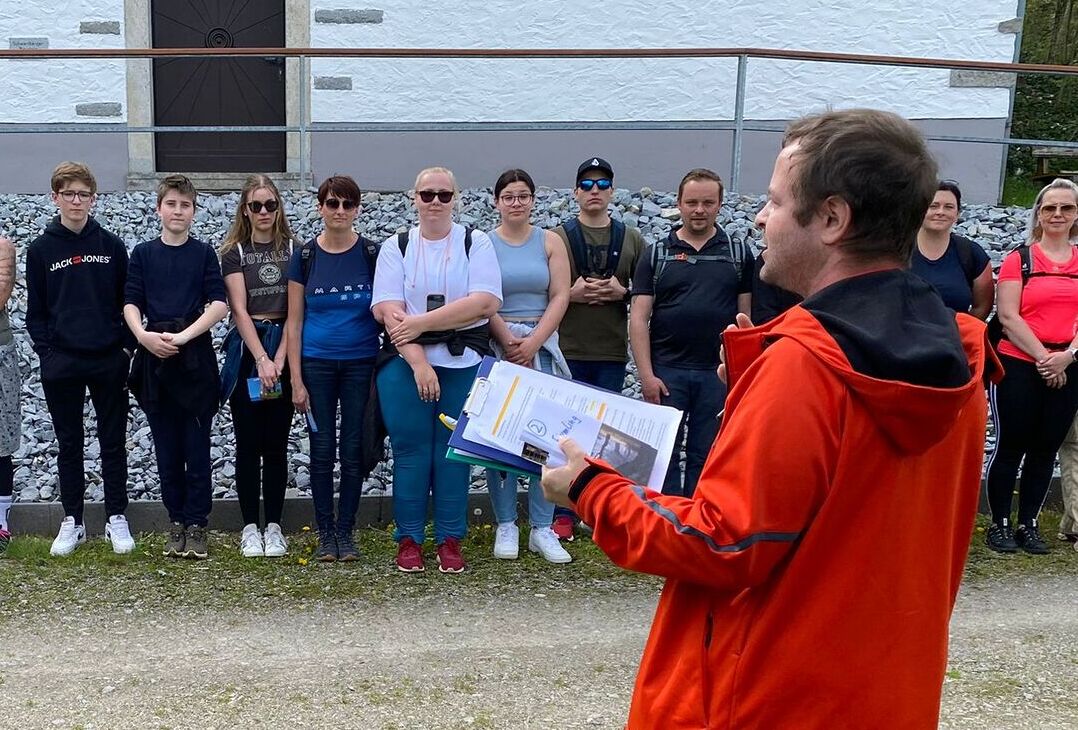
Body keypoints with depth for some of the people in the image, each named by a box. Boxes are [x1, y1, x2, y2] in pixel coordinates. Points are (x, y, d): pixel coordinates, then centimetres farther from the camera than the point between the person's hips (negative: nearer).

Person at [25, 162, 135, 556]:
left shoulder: (111, 246, 3)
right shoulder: (41, 249, 3)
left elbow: (127, 302, 6)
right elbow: (35, 312, 5)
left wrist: (126, 348, -4)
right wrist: (47, 353, -6)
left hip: (109, 362, 0)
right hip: (61, 365, 0)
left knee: (113, 442, 6)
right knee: (69, 444, 9)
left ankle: (116, 518, 16)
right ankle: (72, 521, 18)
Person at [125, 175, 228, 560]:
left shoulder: (204, 253, 5)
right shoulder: (143, 253, 10)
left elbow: (219, 304, -5)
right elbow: (131, 303, 4)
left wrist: (182, 336, -16)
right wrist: (144, 335, -15)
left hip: (195, 359, -2)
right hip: (154, 359, 2)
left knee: (197, 448, -1)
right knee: (167, 449, 7)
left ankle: (196, 525, 7)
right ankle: (177, 522, 17)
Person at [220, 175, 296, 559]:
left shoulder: (292, 250, 5)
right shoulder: (234, 252, 2)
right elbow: (239, 310, -6)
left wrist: (279, 360, -10)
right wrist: (261, 359, -16)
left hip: (283, 349, 1)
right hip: (246, 351, -1)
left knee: (276, 444, 4)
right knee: (248, 444, 2)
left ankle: (273, 526, 11)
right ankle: (250, 527, 10)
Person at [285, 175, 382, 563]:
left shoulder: (372, 254, 0)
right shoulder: (305, 257, 1)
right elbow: (294, 322, 2)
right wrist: (296, 380, -4)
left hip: (361, 365, 0)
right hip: (317, 365, 0)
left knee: (353, 451, 4)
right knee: (322, 450, 4)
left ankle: (346, 532, 16)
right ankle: (325, 534, 15)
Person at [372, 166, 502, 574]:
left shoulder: (476, 244, 7)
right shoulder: (396, 247, 9)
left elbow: (486, 303, -8)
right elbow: (389, 311, -3)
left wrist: (421, 322, -12)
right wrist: (418, 362, -16)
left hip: (464, 364, 0)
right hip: (406, 364, 0)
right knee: (410, 451, 0)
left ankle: (450, 540, 11)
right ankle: (408, 539, 10)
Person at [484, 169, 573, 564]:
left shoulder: (550, 242, 9)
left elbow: (560, 297, 1)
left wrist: (532, 343, -9)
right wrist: (508, 342, -11)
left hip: (542, 347, 1)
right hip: (496, 347, -1)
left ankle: (542, 528, 4)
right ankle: (505, 526, 9)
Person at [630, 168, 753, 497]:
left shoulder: (739, 254, 7)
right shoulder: (657, 254, 5)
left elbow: (747, 317, 6)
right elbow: (638, 318, 0)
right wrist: (646, 375, -8)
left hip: (718, 372, 1)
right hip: (666, 371, 0)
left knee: (706, 457, 7)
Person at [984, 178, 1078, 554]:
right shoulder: (1019, 259, 0)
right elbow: (1008, 316, -8)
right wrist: (1043, 358, -12)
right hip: (1019, 366, -3)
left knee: (1045, 448, 8)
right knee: (1010, 446, 0)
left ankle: (1029, 524, 18)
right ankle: (999, 523, 11)